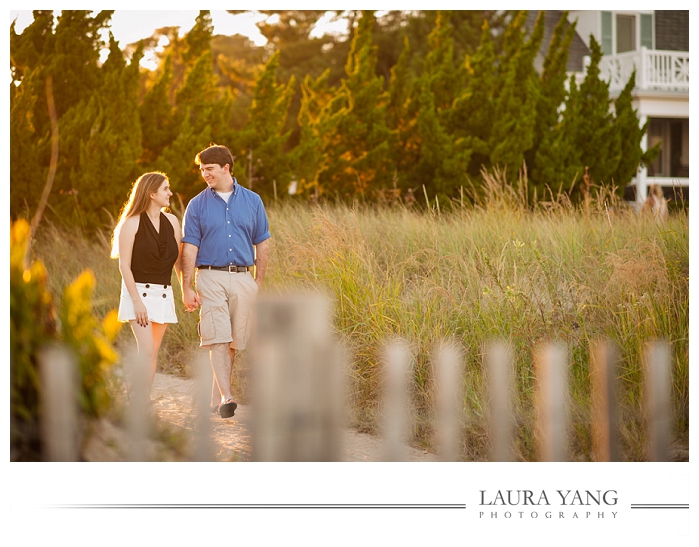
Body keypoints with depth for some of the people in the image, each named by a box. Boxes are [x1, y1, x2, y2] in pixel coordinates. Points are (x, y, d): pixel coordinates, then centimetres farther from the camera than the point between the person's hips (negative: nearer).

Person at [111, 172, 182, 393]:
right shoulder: (132, 223, -7)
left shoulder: (172, 221, 7)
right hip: (139, 291, -5)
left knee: (153, 352, 6)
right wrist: (136, 300, -17)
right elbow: (124, 265, -10)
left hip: (163, 294, 5)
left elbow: (178, 260, 13)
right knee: (146, 349, -15)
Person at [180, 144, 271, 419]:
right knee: (217, 339, -13)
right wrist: (186, 288, -6)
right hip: (211, 277, -2)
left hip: (243, 279, 2)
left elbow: (262, 244, 11)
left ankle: (216, 398, 16)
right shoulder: (197, 205, 4)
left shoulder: (252, 201, 8)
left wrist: (259, 282, 6)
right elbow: (189, 248, 1)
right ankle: (226, 397, -18)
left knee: (235, 342, 5)